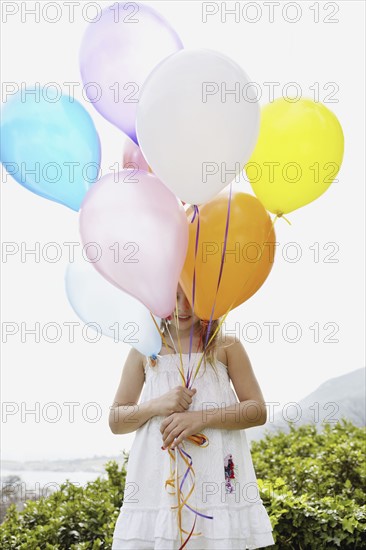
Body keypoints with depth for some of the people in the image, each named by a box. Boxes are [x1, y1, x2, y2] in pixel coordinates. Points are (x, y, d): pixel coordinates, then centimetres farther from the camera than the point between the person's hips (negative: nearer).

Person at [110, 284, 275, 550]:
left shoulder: (226, 346, 8)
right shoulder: (144, 350, 12)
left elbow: (258, 411, 2)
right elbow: (116, 421, 11)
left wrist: (201, 418, -13)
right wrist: (157, 406, -9)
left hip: (217, 477, -1)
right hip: (157, 480, 1)